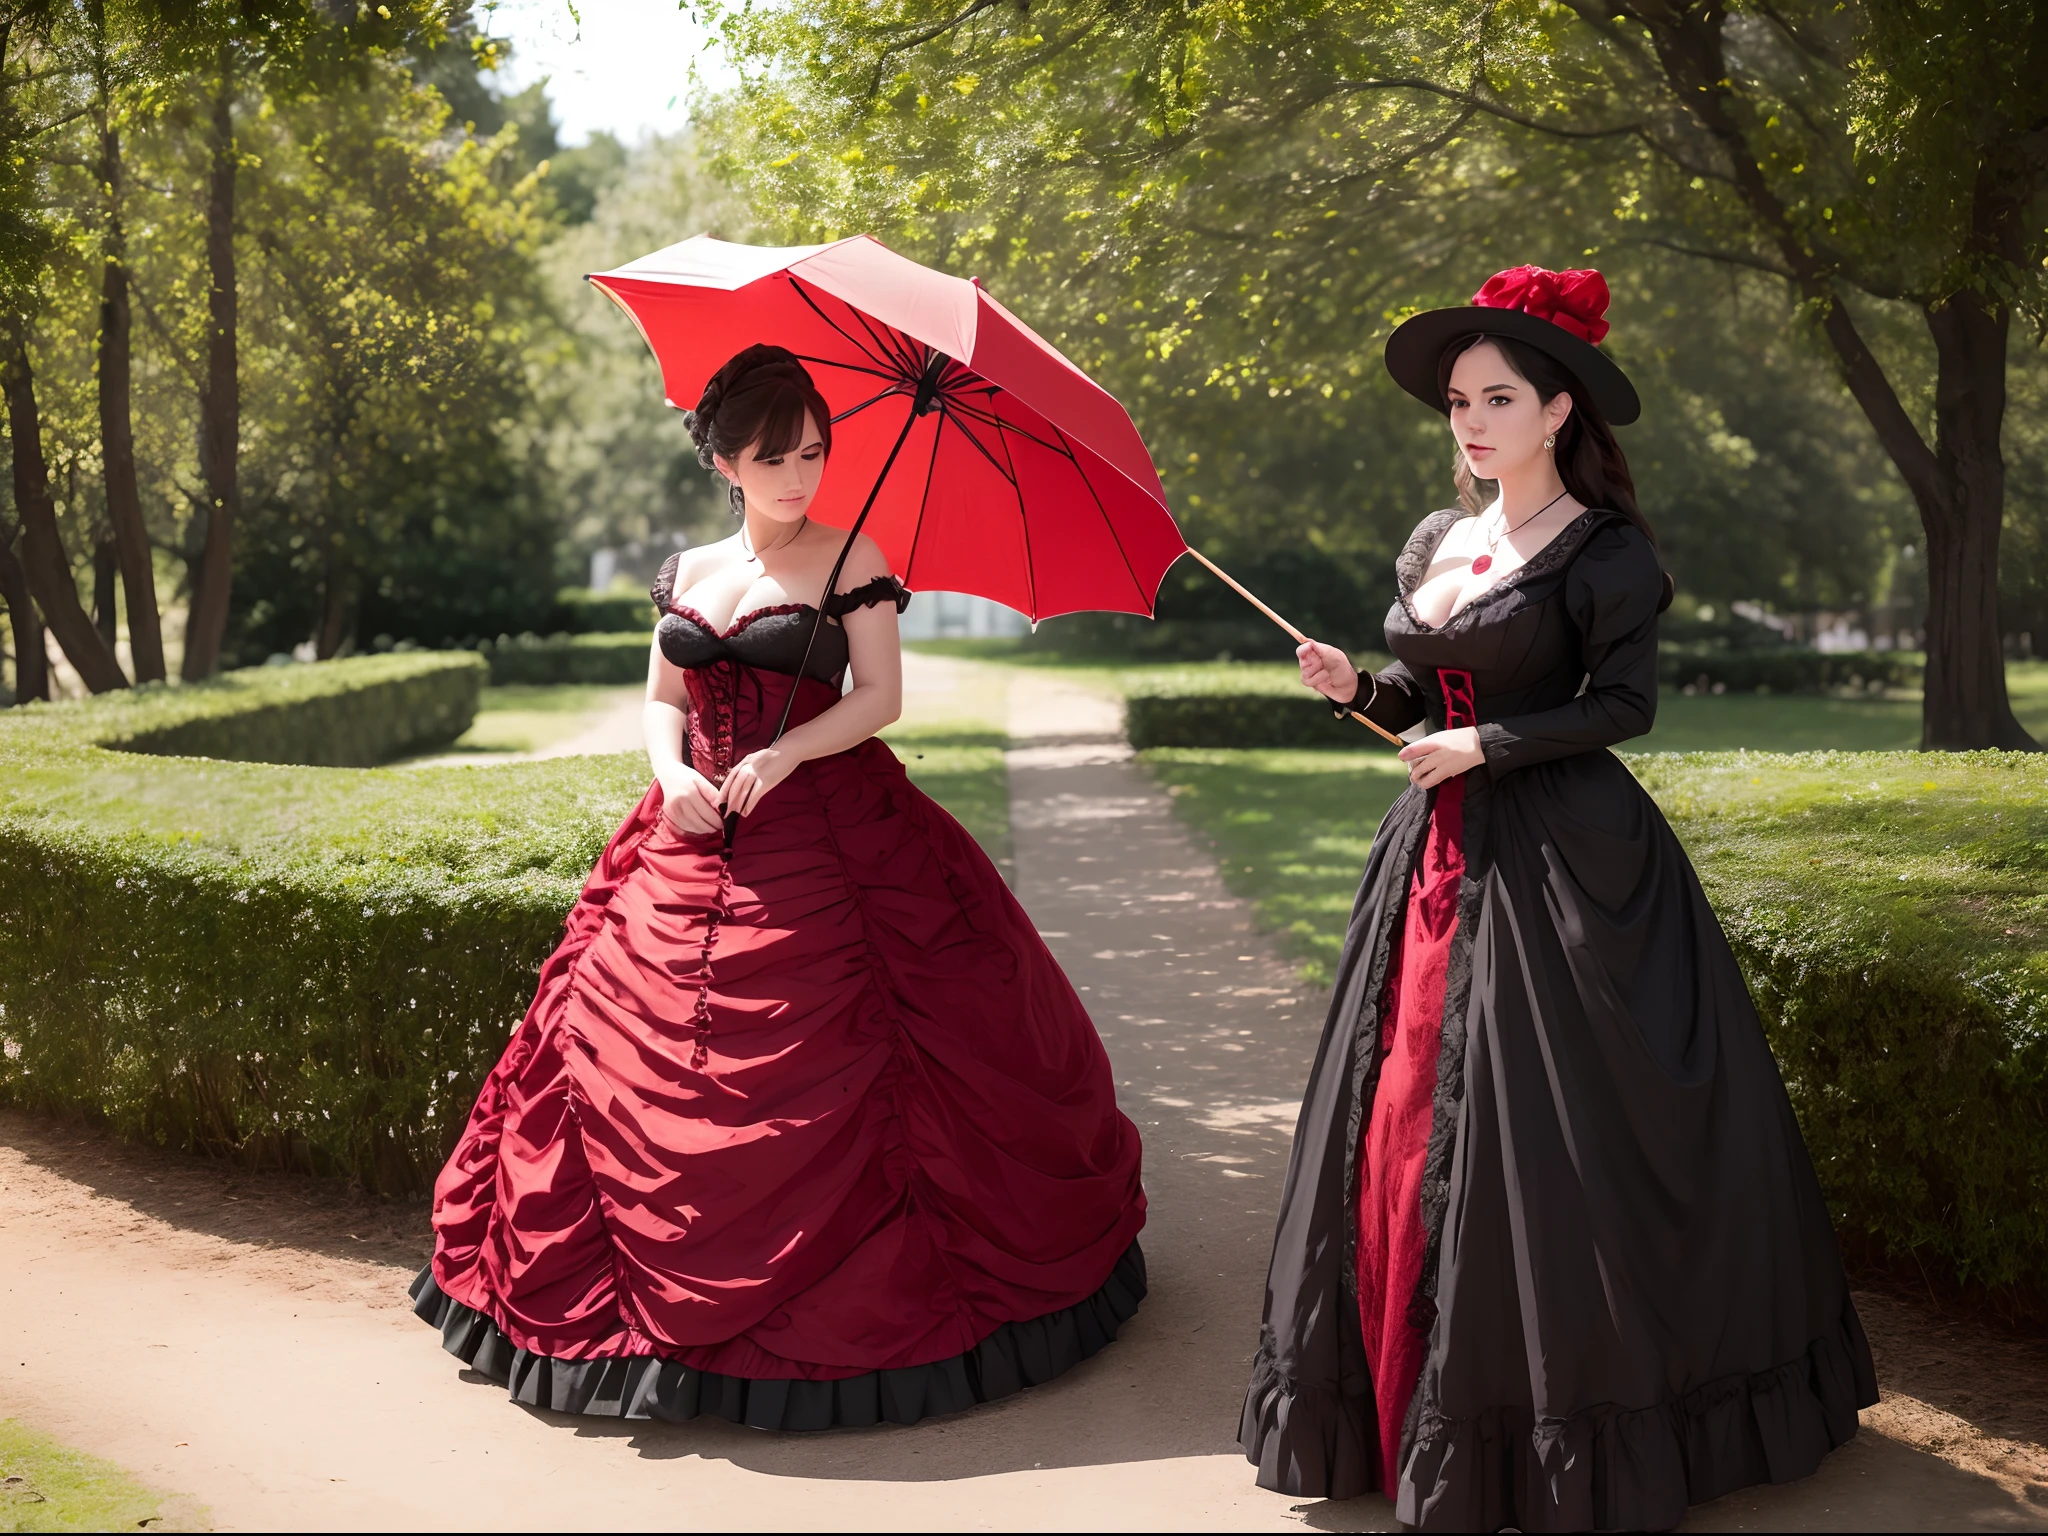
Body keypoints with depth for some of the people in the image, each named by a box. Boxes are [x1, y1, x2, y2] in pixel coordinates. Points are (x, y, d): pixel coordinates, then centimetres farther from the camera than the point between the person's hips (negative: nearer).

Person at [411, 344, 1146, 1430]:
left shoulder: (849, 560, 1)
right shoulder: (689, 572, 14)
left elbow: (880, 696, -5)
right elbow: (662, 702, 16)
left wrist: (785, 754, -18)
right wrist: (673, 773, -4)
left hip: (823, 842, -4)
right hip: (696, 842, 5)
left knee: (813, 1084, -8)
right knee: (620, 1053, 0)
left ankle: (831, 1304, 5)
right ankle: (677, 1294, 12)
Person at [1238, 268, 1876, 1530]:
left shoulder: (1602, 549, -5)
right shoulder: (1434, 545, 14)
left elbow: (1623, 704, -12)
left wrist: (1485, 746, -16)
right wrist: (1359, 691, 2)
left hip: (1561, 861, -7)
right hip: (1439, 858, 7)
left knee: (1539, 1129, -6)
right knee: (1409, 1116, 6)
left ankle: (1565, 1433, 8)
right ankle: (1420, 1408, 18)